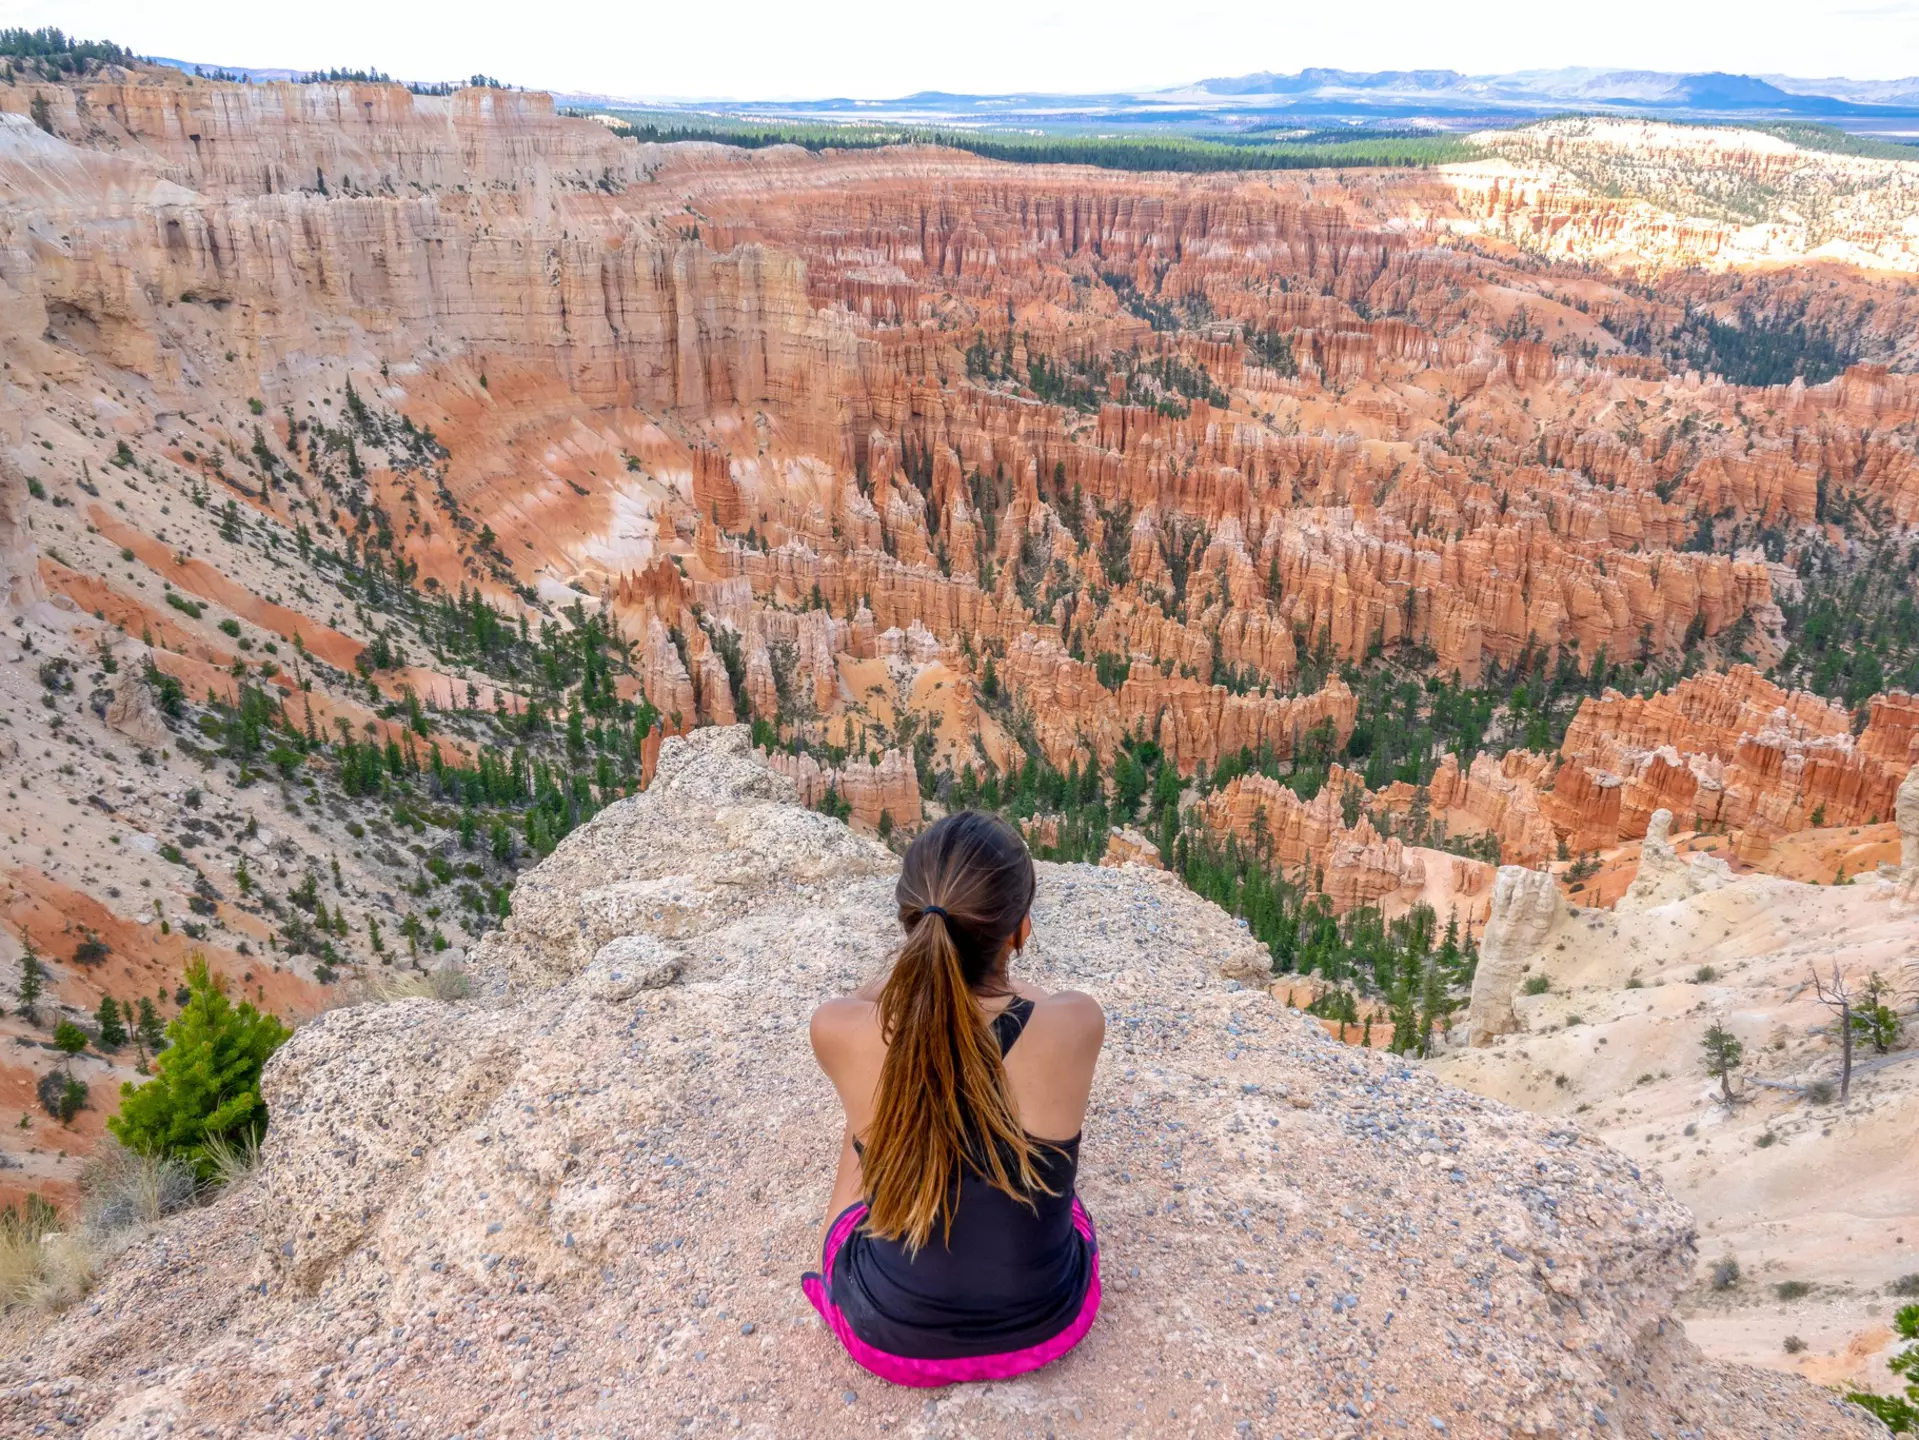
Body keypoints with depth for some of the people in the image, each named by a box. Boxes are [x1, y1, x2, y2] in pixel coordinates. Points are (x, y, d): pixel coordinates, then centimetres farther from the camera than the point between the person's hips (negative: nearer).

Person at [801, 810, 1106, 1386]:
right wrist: (996, 976, 19)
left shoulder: (840, 1033, -26)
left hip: (892, 1338, 0)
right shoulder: (1074, 1026, -26)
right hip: (1046, 1327, 1)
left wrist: (928, 965, 17)